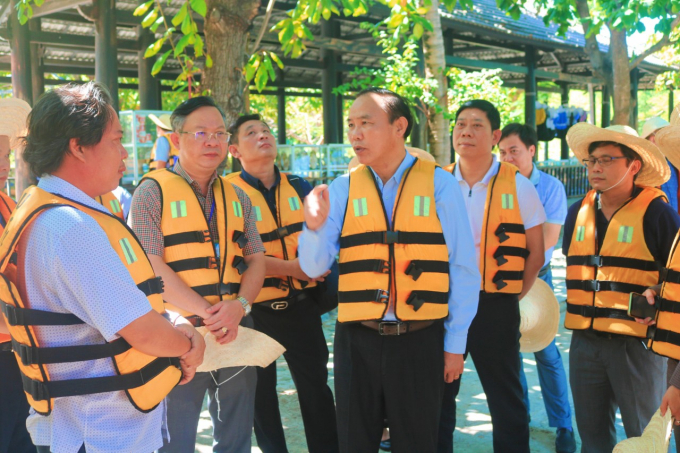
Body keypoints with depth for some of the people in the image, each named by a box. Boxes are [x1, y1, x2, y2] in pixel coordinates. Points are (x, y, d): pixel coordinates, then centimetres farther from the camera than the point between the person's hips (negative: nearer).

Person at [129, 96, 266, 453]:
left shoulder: (237, 196, 12)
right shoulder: (153, 192, -4)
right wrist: (206, 313, -17)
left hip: (235, 331, 5)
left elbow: (256, 259, 8)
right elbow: (151, 266, -12)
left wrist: (239, 305, -11)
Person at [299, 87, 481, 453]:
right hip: (356, 339, 2)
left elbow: (462, 270, -2)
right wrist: (315, 227, -19)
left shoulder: (437, 184, -4)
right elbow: (314, 268, 0)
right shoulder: (343, 189, 2)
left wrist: (455, 343, -1)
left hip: (419, 340, -2)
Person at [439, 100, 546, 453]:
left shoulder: (518, 186, -3)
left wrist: (513, 296, -2)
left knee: (505, 397, 8)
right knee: (438, 395, 12)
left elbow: (536, 253, 1)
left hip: (495, 305, -2)